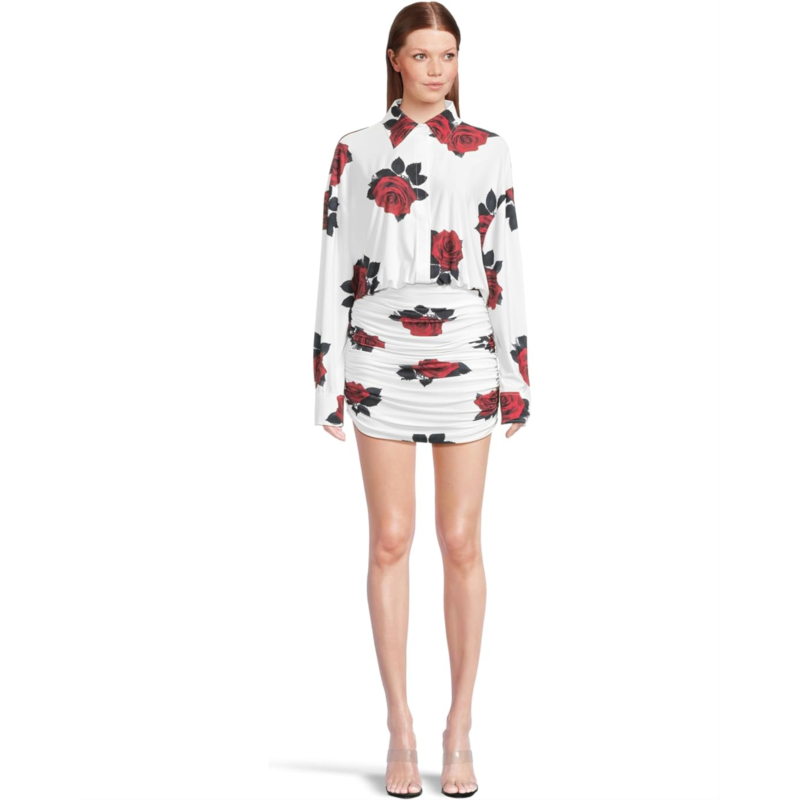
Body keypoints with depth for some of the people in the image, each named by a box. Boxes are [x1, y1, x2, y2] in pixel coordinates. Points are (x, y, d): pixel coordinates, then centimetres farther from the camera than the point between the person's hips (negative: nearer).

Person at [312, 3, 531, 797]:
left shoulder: (488, 151, 6)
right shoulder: (356, 151, 5)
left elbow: (507, 265, 6)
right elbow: (335, 267, 4)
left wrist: (517, 373, 3)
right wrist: (327, 376, 0)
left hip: (464, 360, 0)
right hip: (381, 360, 0)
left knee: (461, 543, 2)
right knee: (390, 540, 1)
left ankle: (459, 733, 13)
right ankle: (401, 733, 12)